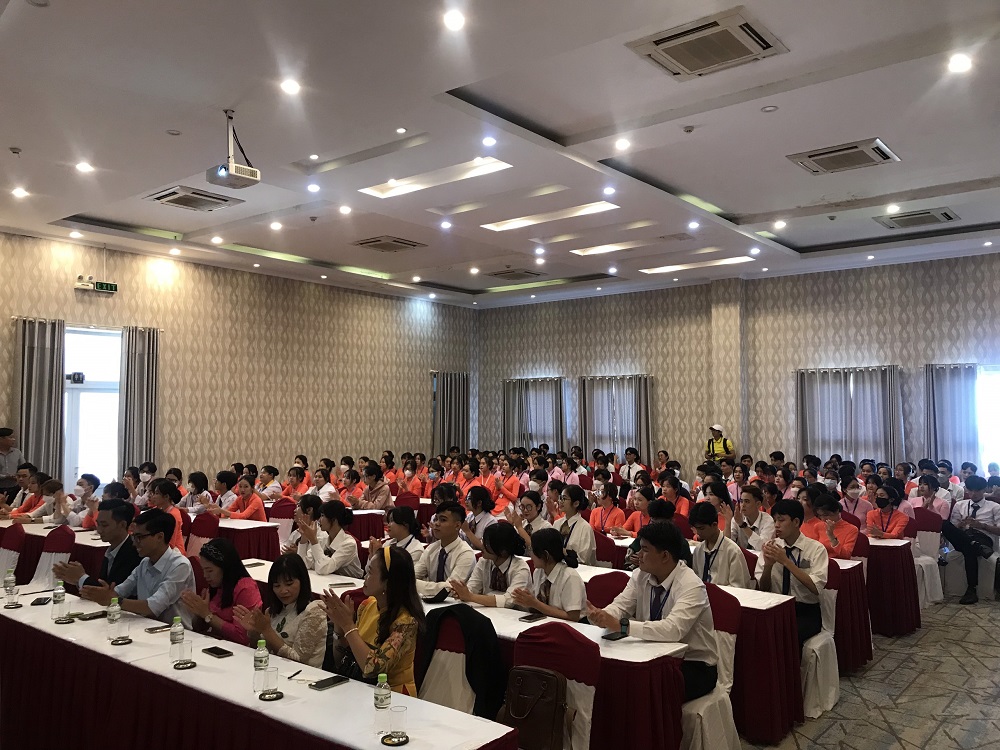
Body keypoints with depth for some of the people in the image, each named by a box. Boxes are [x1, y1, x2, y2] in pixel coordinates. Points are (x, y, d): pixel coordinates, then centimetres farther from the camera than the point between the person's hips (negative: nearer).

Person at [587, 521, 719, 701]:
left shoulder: (691, 586, -23)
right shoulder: (641, 575, -2)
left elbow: (673, 630, -36)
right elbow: (620, 606, -9)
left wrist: (620, 625, -42)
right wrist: (600, 615, -33)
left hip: (694, 666, -6)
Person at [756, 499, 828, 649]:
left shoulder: (816, 549, -3)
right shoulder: (771, 546, 6)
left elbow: (816, 587, -16)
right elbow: (762, 589, 5)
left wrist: (786, 561, -21)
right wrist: (768, 565, -14)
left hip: (807, 612, -3)